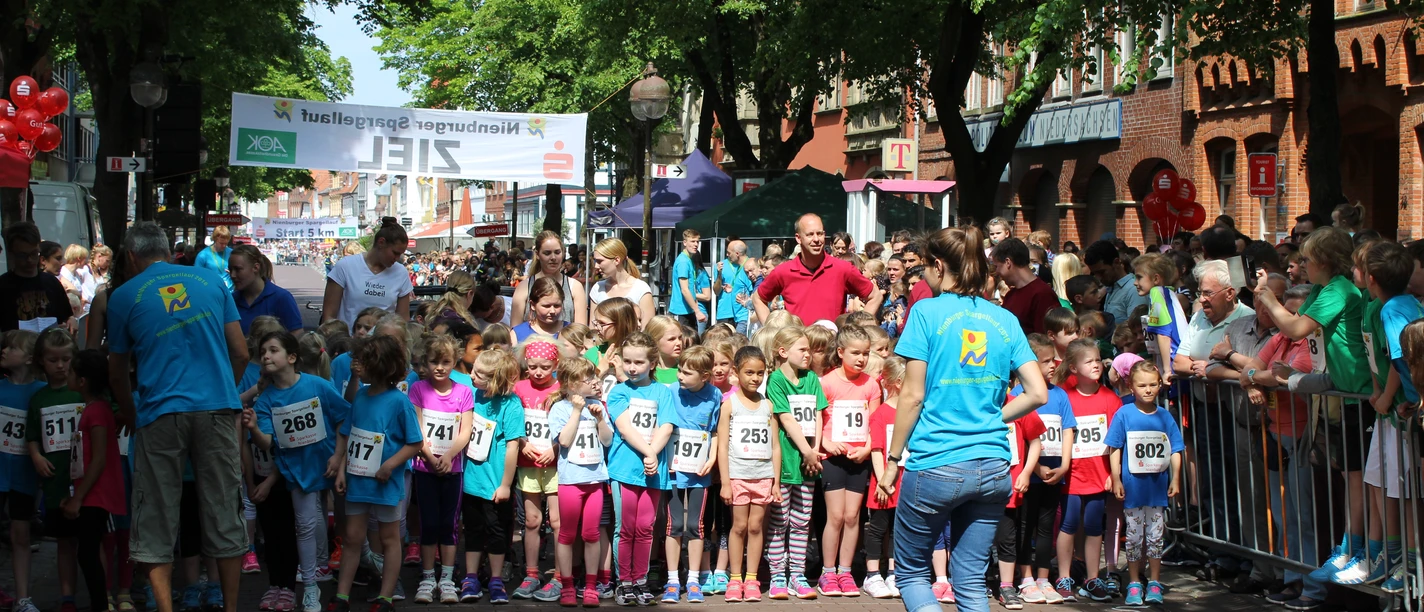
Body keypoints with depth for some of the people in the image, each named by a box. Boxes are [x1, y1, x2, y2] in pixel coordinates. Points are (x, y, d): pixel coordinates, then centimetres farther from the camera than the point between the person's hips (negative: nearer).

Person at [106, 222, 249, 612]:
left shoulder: (124, 296, 7)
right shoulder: (211, 280, 11)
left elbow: (117, 374, 16)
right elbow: (241, 353, 12)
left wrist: (129, 415, 33)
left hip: (161, 414, -2)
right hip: (217, 407, 2)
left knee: (156, 521, 4)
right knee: (224, 514, 8)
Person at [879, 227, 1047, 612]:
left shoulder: (927, 312, -4)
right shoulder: (1005, 320, 8)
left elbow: (912, 396, -6)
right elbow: (1038, 393, 3)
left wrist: (893, 458, 1)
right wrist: (992, 420, 14)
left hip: (936, 465, -4)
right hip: (994, 469, 4)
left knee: (911, 571, 10)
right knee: (972, 580, 10)